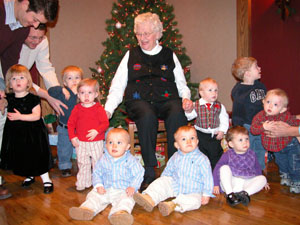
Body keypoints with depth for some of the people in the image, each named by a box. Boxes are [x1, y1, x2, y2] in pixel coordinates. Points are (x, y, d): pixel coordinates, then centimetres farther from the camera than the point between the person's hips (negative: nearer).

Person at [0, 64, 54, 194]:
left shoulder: (33, 99, -11)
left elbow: (36, 116, -18)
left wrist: (19, 116, -24)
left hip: (33, 134, -5)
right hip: (15, 134, 5)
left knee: (37, 157, 1)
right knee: (21, 157, 15)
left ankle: (46, 180, 14)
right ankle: (29, 176, 38)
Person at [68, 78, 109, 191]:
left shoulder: (99, 108, -6)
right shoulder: (77, 108, 2)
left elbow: (105, 123, -10)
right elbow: (70, 123, 6)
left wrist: (97, 131, -26)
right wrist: (72, 137, -3)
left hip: (96, 142, -2)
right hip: (80, 142, 2)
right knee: (82, 163, 12)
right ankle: (82, 183, 26)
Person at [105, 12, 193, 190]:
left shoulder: (169, 55, 19)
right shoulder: (131, 55, 19)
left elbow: (182, 84, 20)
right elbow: (117, 86, 14)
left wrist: (186, 98, -3)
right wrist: (108, 109, -1)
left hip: (167, 99, 1)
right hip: (139, 101, 0)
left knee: (177, 114, -34)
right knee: (147, 116, -36)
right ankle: (149, 172, -28)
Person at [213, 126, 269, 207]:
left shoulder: (252, 154, 8)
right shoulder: (228, 155, -4)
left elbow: (257, 168, 24)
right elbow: (217, 168, -6)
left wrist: (259, 182, 29)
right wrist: (216, 184, -10)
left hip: (246, 183, 3)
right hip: (229, 184, -3)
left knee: (263, 178, -17)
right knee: (224, 168, -26)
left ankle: (245, 193, -35)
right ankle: (229, 194, -33)